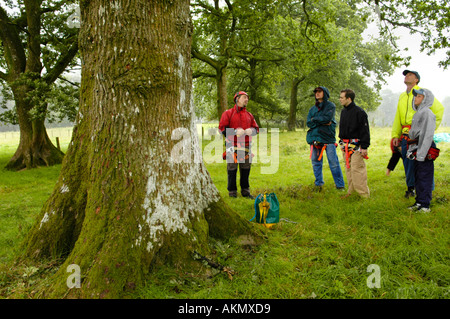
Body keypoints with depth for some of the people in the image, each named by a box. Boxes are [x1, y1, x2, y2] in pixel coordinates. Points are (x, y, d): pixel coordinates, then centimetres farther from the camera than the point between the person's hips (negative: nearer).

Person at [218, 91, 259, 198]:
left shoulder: (249, 115, 17)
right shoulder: (228, 113, 3)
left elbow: (256, 128, 18)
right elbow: (222, 127, -4)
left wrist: (251, 130, -6)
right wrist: (235, 131, -16)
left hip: (246, 146, 4)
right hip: (232, 146, -4)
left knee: (246, 170, 8)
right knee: (232, 170, -2)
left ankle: (245, 191, 20)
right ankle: (232, 193, 8)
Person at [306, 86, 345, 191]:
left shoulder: (330, 106, 4)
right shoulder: (312, 109, 18)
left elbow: (327, 118, -13)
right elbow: (308, 123, 3)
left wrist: (314, 119, -1)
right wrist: (322, 122, -8)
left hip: (328, 137, -5)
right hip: (314, 138, 5)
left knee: (334, 162, -6)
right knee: (316, 162, 8)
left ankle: (340, 185, 2)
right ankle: (318, 184, 20)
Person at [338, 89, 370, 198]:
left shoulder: (359, 112, -11)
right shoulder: (343, 112, 14)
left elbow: (365, 131, -12)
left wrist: (364, 147, -16)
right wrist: (341, 142, 22)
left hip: (356, 146, -8)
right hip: (345, 146, 8)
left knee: (357, 169, -9)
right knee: (348, 169, 11)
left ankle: (364, 194, 0)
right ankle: (351, 191, 20)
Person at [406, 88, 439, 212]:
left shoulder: (427, 113, -11)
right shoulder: (418, 113, 19)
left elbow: (428, 135, -17)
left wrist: (421, 153, -21)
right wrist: (410, 150, 18)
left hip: (425, 151, -9)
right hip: (417, 151, 9)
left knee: (424, 178, -5)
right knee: (417, 178, 13)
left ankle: (425, 205, 1)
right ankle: (419, 202, 22)